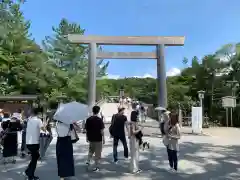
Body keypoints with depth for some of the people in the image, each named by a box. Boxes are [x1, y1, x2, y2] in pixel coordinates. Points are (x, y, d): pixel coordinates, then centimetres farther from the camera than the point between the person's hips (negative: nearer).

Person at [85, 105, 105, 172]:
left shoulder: (88, 119, -2)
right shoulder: (99, 119, -13)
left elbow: (86, 130, 4)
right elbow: (102, 130, -13)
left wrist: (87, 137, 15)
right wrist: (103, 138, -4)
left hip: (91, 139, 4)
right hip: (98, 139, -4)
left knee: (91, 150, 26)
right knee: (98, 153, 7)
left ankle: (88, 161, 13)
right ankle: (96, 167, 13)